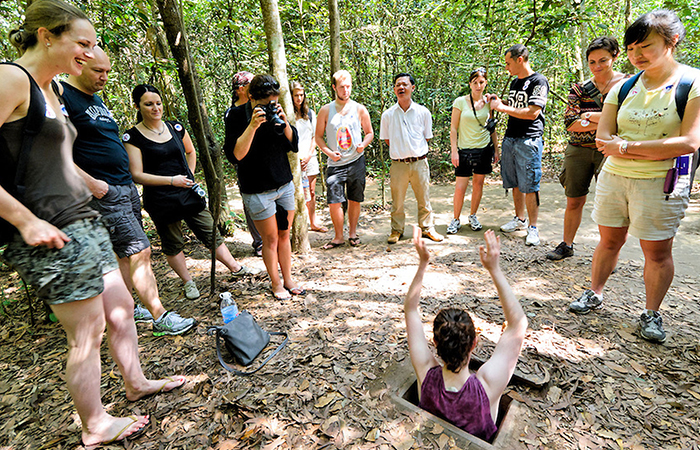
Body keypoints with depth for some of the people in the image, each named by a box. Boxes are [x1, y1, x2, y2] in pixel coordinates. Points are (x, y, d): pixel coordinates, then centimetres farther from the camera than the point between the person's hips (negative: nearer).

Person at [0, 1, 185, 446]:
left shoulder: (50, 89, 16)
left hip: (84, 222, 9)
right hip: (51, 234, -9)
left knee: (121, 308, 17)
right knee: (87, 333, 3)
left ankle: (136, 382, 39)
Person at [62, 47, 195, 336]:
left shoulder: (97, 99, 20)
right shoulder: (62, 97, -9)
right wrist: (89, 181, -20)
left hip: (126, 187, 9)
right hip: (104, 193, -9)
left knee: (126, 254, 12)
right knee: (139, 251, -9)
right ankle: (160, 317, -1)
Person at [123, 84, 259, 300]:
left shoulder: (175, 127, 5)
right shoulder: (132, 137, -8)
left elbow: (191, 152, 23)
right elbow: (137, 175, -12)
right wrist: (172, 180, -18)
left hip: (188, 193, 3)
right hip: (160, 200, -3)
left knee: (211, 233, 9)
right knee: (172, 244, 9)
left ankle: (236, 269, 21)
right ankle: (188, 282, 27)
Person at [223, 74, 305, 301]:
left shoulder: (275, 112, 4)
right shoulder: (237, 116, -9)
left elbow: (293, 146, 3)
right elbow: (234, 155, -20)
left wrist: (284, 123, -13)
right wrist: (252, 126, -28)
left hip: (285, 184, 5)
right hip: (258, 191, -5)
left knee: (284, 234, 13)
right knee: (270, 238, 4)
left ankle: (288, 279, 27)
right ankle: (276, 284, 22)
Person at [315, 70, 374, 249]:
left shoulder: (360, 109, 5)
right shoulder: (326, 110, 3)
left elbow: (369, 132, 13)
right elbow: (318, 136, 7)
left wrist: (363, 144, -9)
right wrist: (329, 152, -10)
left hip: (357, 162, 1)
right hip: (335, 164, 0)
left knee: (354, 200, 7)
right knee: (334, 202, -6)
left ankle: (352, 233, 25)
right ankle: (338, 237, 12)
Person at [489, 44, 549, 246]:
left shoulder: (539, 81, -7)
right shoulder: (514, 82, 18)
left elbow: (532, 113, -17)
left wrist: (502, 108, -12)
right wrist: (498, 102, 11)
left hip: (529, 140, -7)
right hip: (510, 138, 8)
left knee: (530, 186, -6)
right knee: (515, 183, 12)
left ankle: (533, 228, 2)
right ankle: (519, 219, 24)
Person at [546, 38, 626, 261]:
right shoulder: (580, 88, 7)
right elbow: (570, 123, -5)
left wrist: (594, 116, -11)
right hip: (579, 151, 2)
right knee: (574, 201, 8)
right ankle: (567, 245, 22)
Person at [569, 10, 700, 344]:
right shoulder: (623, 88, 7)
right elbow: (603, 139, -1)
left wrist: (628, 146, -15)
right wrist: (656, 150, -12)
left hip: (661, 184, -3)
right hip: (613, 177, 4)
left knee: (657, 252, 5)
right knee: (609, 240, 12)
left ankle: (651, 314, 21)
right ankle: (594, 295, 28)